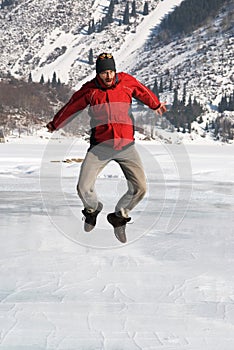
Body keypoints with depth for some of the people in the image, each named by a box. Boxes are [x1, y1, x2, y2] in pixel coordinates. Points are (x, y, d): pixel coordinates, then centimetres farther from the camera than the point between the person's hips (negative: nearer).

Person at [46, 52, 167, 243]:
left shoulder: (127, 82, -2)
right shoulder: (90, 90, -4)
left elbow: (144, 93, 21)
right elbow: (71, 107, 13)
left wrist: (156, 105, 39)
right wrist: (55, 124, 28)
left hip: (126, 146, 1)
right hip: (100, 147, -1)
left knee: (140, 188, -7)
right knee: (84, 188, -12)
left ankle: (119, 216, 21)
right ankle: (93, 209, 26)